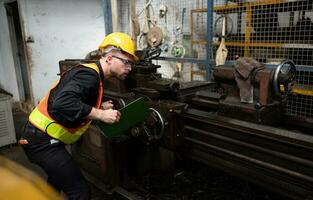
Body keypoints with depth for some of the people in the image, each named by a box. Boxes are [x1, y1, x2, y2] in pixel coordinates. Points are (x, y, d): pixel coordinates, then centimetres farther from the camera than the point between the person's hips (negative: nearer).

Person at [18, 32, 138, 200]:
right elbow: (63, 103, -36)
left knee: (56, 180, 33)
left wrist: (99, 108, 4)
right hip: (44, 140, -10)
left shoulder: (89, 72, 8)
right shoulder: (90, 75, -22)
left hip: (40, 136, 10)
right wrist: (100, 114, -29)